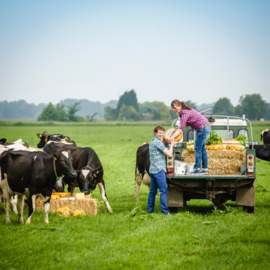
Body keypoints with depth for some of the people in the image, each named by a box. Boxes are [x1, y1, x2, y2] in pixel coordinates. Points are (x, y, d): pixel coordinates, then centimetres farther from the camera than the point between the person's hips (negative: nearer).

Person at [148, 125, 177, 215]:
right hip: (159, 170, -10)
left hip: (152, 170, 10)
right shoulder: (158, 142, -14)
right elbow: (169, 154, -15)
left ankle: (150, 209, 15)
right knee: (163, 191, -8)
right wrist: (171, 145, 0)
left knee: (152, 191, 13)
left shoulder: (152, 141, 14)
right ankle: (164, 211, -10)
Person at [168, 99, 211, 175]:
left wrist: (172, 138, -41)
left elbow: (181, 128, -33)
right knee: (202, 149, 16)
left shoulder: (185, 113, -25)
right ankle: (205, 169, 23)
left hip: (203, 128, -10)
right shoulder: (184, 111, 3)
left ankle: (197, 169, 1)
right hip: (204, 128, 10)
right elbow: (188, 123, 12)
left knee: (198, 148, -4)